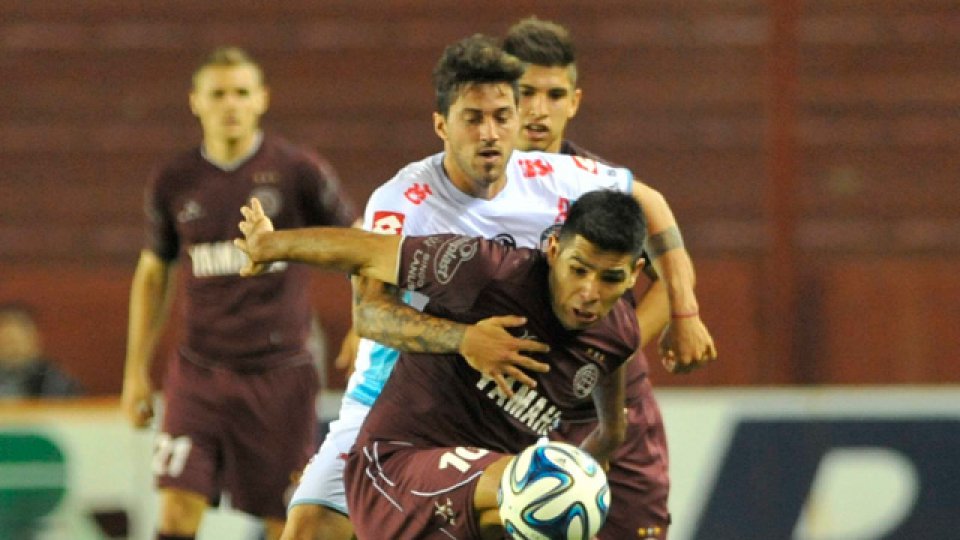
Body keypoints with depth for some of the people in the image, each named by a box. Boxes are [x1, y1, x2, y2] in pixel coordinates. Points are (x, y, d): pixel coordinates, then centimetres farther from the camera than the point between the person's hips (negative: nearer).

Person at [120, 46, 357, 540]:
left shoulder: (299, 171, -3)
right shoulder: (173, 183, 5)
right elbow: (153, 273, 17)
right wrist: (137, 373, 15)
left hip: (278, 371, -1)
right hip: (198, 372, 2)